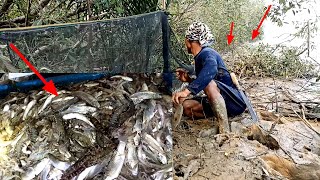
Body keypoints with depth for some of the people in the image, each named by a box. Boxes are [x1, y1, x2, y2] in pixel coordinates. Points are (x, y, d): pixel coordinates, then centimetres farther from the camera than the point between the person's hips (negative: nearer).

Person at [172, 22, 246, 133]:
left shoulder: (207, 53, -17)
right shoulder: (199, 58, 12)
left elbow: (211, 70, -42)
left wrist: (187, 91, -48)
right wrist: (188, 80, 6)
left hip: (236, 102, -9)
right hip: (220, 102, 9)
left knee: (209, 83, -36)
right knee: (186, 106, -2)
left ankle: (225, 131, -35)